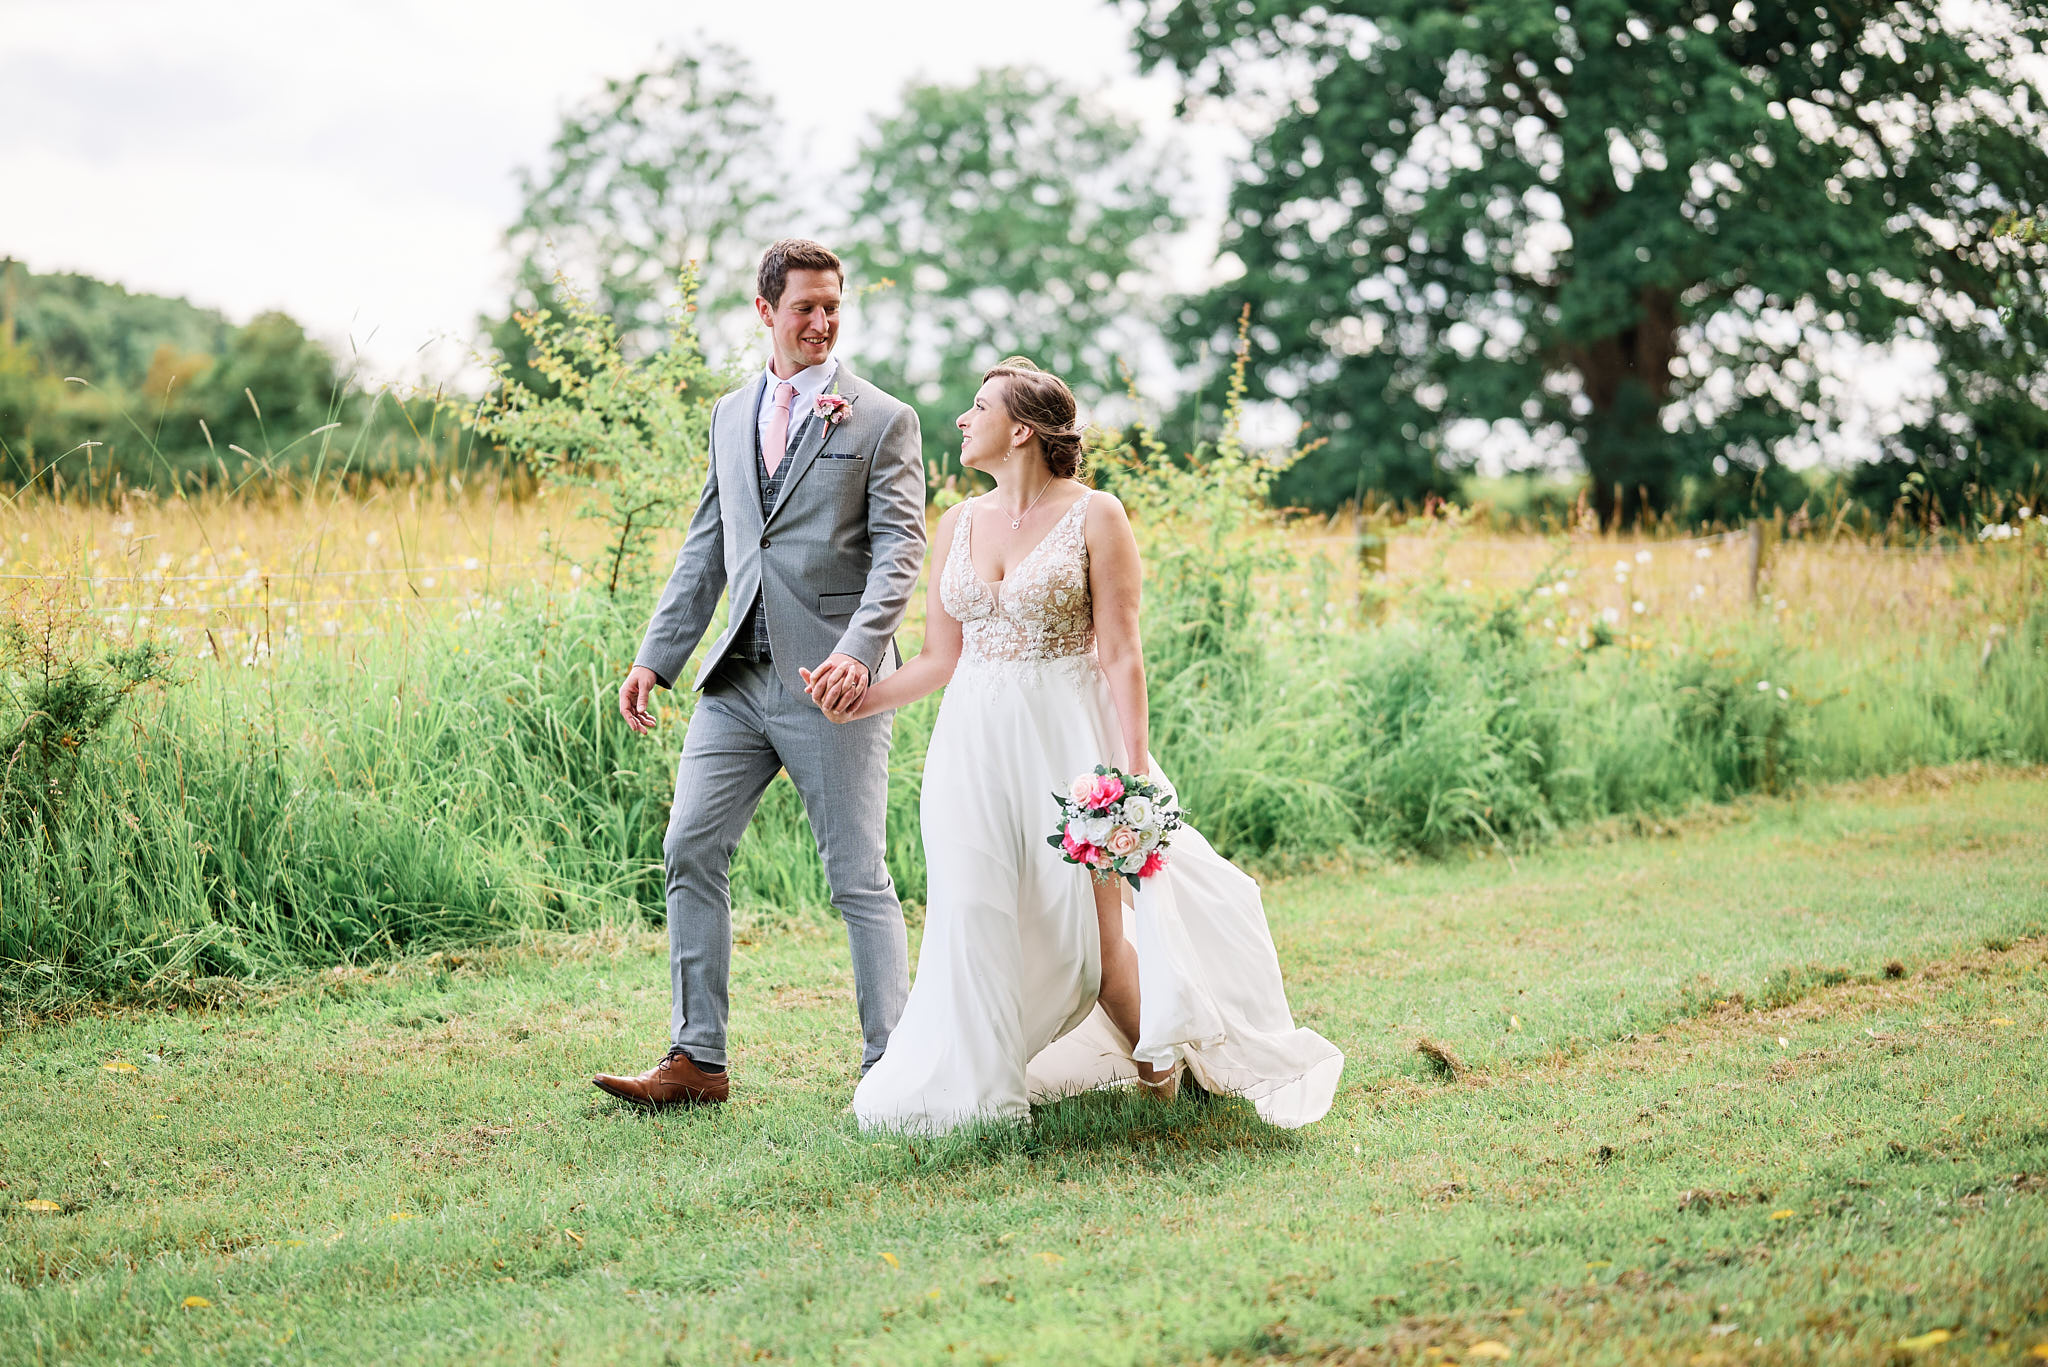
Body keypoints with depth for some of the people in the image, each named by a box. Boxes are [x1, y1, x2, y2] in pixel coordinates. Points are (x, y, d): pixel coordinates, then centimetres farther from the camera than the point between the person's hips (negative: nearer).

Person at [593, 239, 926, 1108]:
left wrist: (859, 652, -26)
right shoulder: (731, 416, 16)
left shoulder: (882, 421, -1)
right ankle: (696, 1060, 9)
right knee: (690, 852, 1)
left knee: (858, 877, -1)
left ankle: (890, 1065, 8)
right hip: (738, 678, 5)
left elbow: (899, 551, -10)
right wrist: (656, 659, 11)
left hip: (830, 679, -5)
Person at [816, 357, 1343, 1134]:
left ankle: (1159, 1064, 21)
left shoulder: (1094, 517, -4)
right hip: (975, 744, 4)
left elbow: (1120, 653, -8)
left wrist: (1134, 766, -14)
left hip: (1068, 734, -4)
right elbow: (941, 659, 14)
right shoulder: (957, 525, 10)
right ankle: (979, 1082, 13)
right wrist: (862, 700, 1)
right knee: (975, 917, -1)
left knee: (1091, 924, -3)